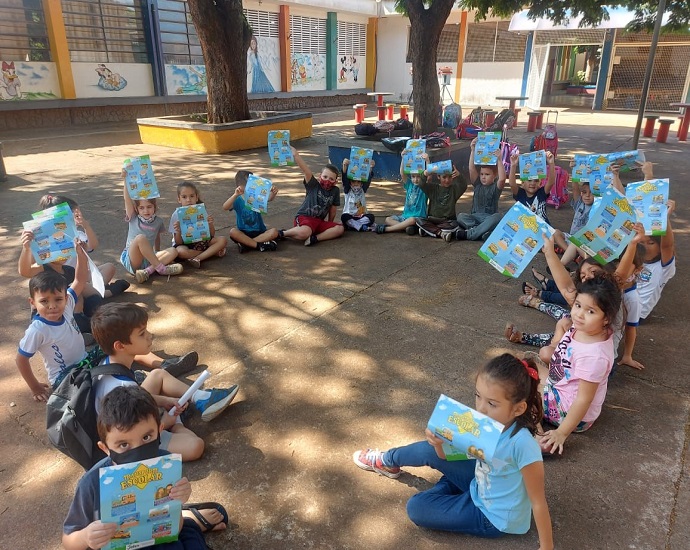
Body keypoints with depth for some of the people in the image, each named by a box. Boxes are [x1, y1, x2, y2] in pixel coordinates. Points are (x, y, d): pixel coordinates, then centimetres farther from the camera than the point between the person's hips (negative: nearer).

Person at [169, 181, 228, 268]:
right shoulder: (177, 215, -12)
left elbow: (212, 235, -3)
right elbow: (178, 243, -12)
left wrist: (210, 224, -23)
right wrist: (178, 232, -33)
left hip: (201, 241, 3)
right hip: (185, 244, -3)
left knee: (223, 240, -20)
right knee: (181, 251, -38)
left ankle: (197, 258, -27)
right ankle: (211, 252, -17)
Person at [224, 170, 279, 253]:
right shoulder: (238, 200, -2)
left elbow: (268, 198, -20)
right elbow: (225, 207, -21)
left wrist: (273, 193, -44)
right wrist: (235, 195, -36)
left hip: (259, 232, 1)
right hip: (243, 233, -1)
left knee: (274, 231, -25)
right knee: (233, 231, -30)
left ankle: (246, 243, -23)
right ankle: (259, 245, -28)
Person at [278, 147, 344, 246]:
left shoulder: (335, 191, 4)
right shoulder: (313, 185, -6)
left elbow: (333, 209, 12)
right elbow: (306, 171, -21)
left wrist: (330, 225, 18)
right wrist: (295, 155, -35)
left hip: (319, 221, 5)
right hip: (304, 218, -5)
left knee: (340, 229, -13)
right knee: (304, 233, -36)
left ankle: (315, 238, -25)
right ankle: (282, 233, -9)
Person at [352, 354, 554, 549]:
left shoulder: (522, 444, -37)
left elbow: (539, 503, -26)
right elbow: (446, 454, -6)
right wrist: (439, 443, -28)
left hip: (493, 517, -5)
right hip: (479, 487, 6)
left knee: (416, 508, -8)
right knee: (430, 450, 2)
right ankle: (387, 461, 30)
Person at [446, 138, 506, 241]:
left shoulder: (495, 187, 4)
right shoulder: (477, 184, 11)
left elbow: (502, 178, -19)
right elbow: (472, 169, -3)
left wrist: (499, 159, -24)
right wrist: (473, 151, -10)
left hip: (490, 218, -2)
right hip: (475, 217, 2)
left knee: (498, 217, -36)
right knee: (461, 216, -26)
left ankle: (466, 234, -38)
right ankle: (481, 231, -40)